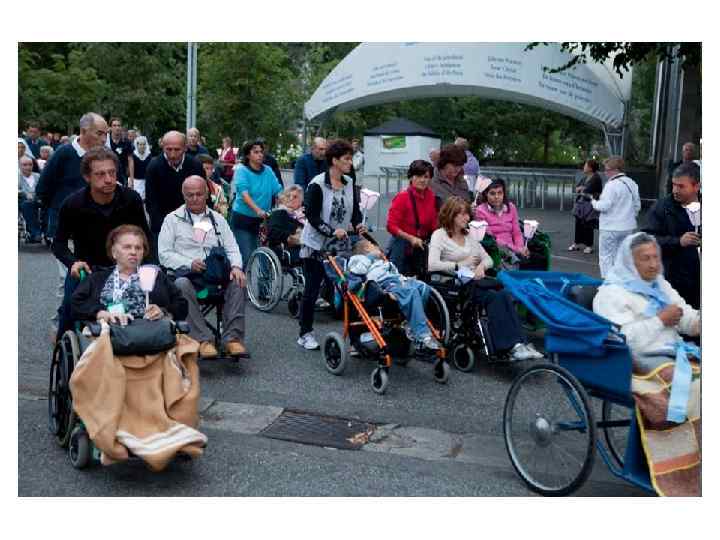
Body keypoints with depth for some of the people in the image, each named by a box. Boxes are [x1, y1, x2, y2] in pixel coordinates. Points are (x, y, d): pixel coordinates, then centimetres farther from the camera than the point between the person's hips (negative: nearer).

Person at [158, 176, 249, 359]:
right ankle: (203, 340, -35)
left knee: (238, 282, -28)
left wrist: (236, 267, -8)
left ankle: (233, 338, -28)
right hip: (186, 272, -2)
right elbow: (164, 253, 3)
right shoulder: (172, 219, 13)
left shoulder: (218, 219, 21)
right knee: (182, 285, -37)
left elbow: (232, 249, 16)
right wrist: (189, 264, -14)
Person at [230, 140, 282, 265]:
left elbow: (278, 191, 1)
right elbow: (244, 194, -20)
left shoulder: (268, 171, 8)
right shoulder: (242, 170, -5)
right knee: (248, 257, -10)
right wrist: (258, 210, -35)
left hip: (263, 220, 4)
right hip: (243, 218, -4)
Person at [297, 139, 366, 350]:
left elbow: (355, 210, 6)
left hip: (341, 244, 5)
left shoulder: (350, 183, 5)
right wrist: (332, 231, -26)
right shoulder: (317, 184, -13)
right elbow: (312, 216, -16)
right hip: (316, 244, -5)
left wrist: (358, 224, -14)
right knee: (312, 289, 2)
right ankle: (305, 334, 14)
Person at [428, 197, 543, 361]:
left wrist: (482, 265, -2)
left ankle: (517, 344, -34)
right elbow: (432, 265, -14)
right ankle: (511, 346, -34)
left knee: (504, 295, -26)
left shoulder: (469, 235, 23)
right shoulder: (439, 235, 2)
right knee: (495, 297, -30)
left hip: (476, 280, 6)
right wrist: (460, 266, -12)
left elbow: (488, 259, 21)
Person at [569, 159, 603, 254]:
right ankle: (577, 244, 19)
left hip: (590, 205, -8)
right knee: (578, 224, 10)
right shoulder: (585, 177, 14)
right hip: (581, 203, 8)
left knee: (588, 226, -4)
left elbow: (587, 190, -19)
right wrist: (581, 188, -8)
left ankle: (589, 246, 5)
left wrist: (580, 189, -1)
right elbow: (576, 186, 13)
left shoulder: (596, 178, -12)